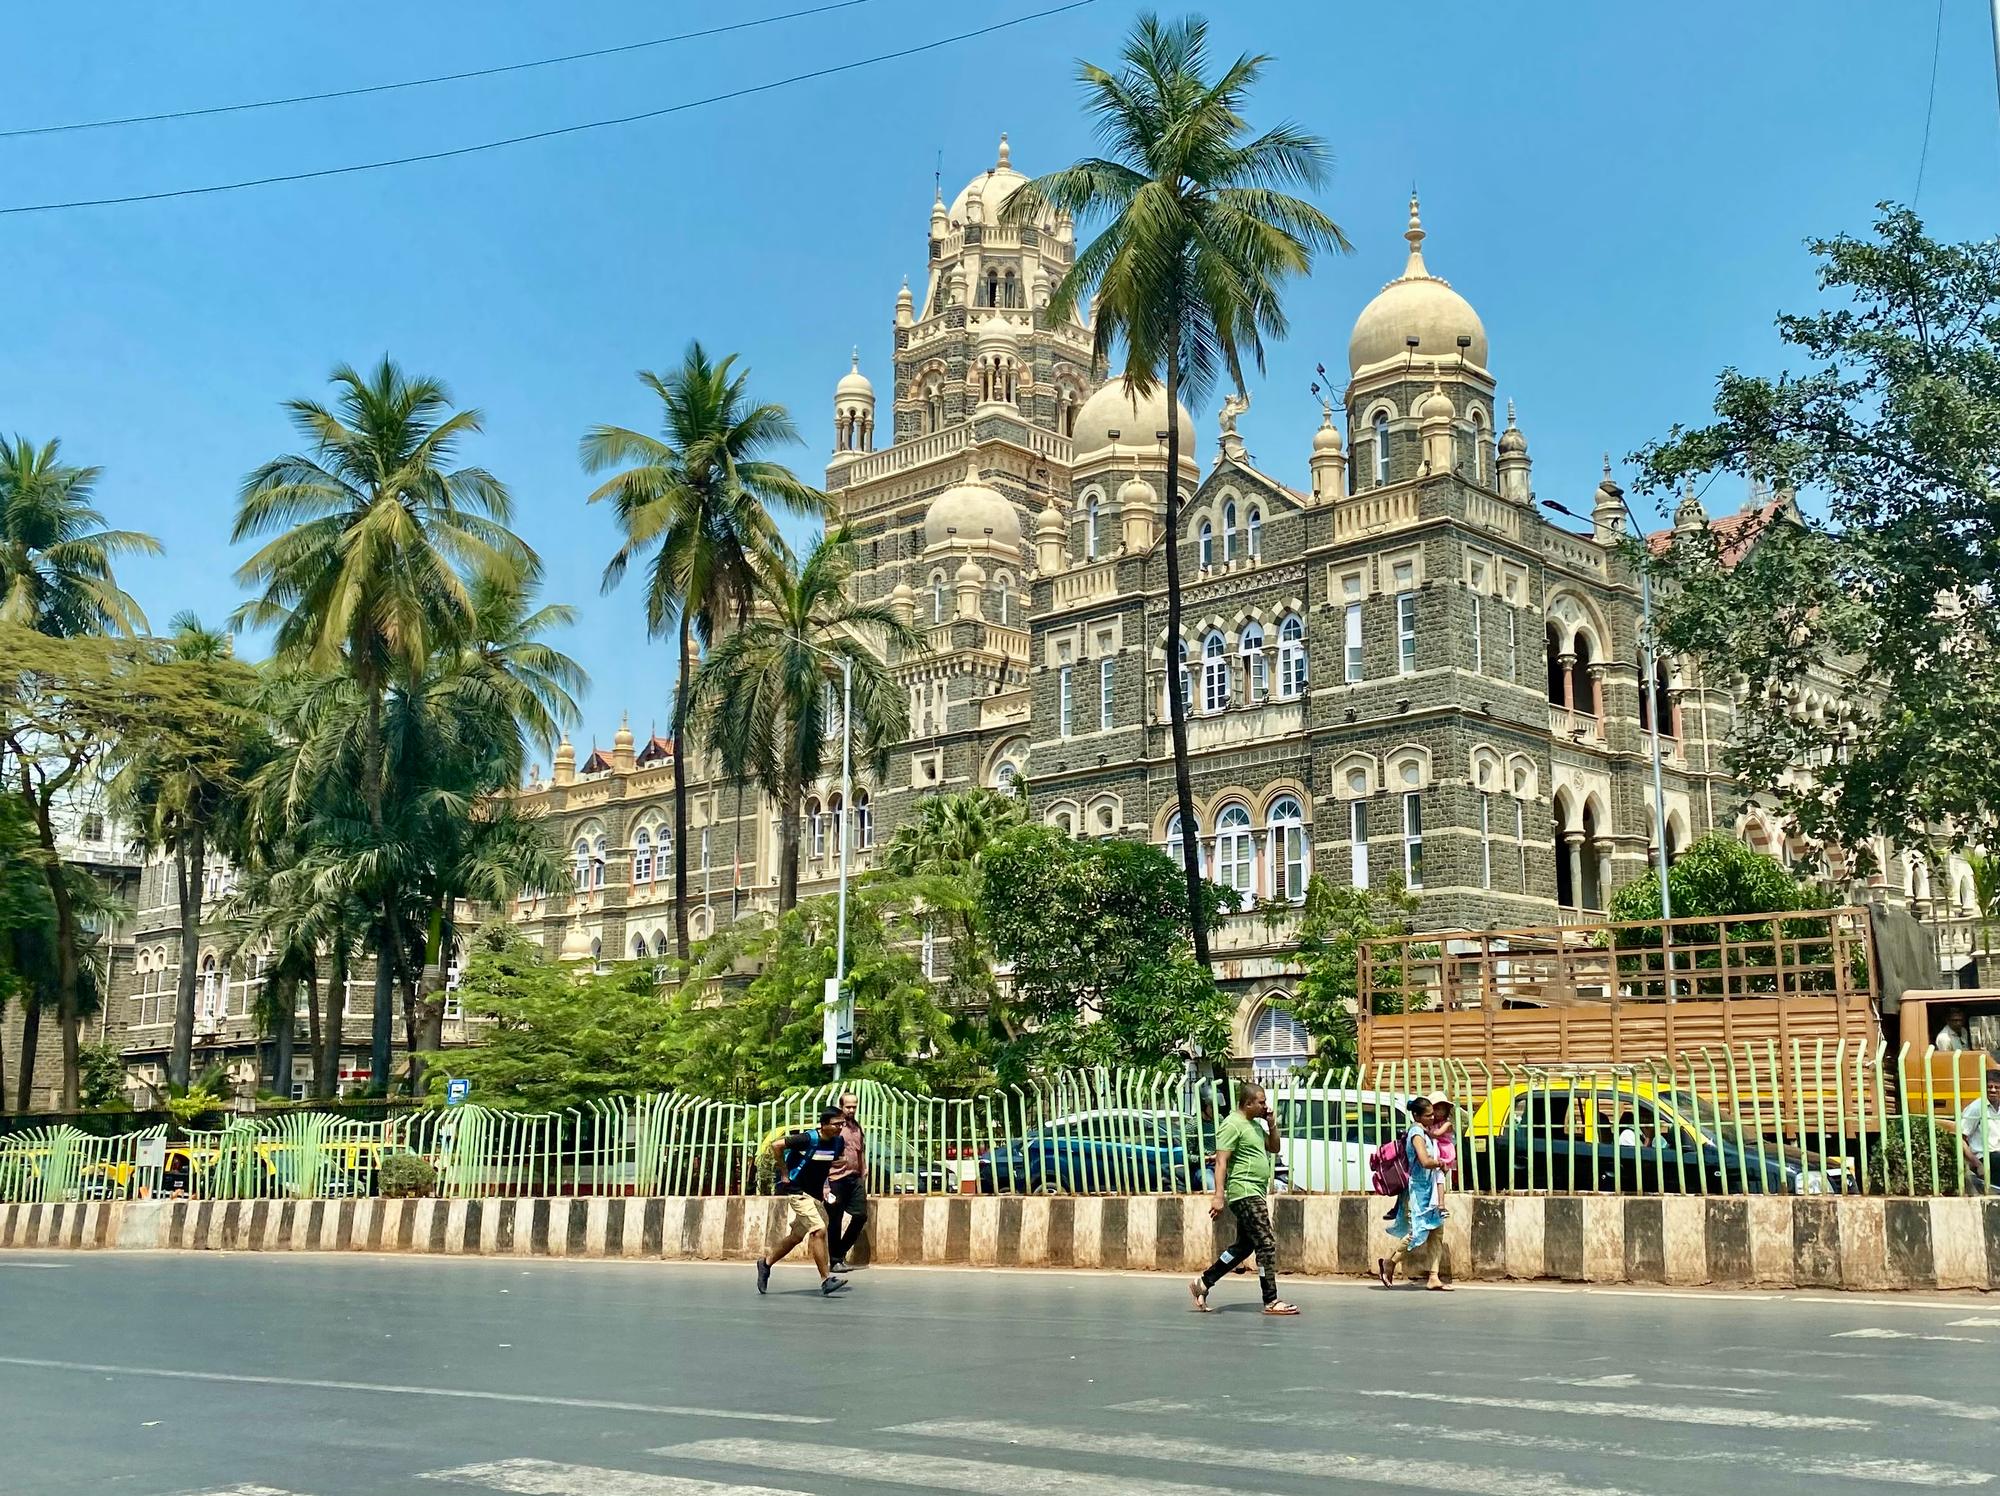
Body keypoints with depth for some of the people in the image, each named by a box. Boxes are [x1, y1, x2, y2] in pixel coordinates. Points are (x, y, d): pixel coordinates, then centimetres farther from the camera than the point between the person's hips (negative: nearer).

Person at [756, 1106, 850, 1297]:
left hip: (815, 1193, 8)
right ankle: (826, 1280, -14)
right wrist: (785, 1172, -13)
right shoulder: (809, 1139, -22)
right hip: (797, 1191, -8)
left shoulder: (839, 1142, -2)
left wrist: (824, 1184, 10)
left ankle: (766, 1262, 35)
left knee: (796, 1236, 15)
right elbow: (776, 1145, -19)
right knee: (818, 1230, -18)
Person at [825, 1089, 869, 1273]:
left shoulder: (858, 1128, 15)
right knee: (835, 1221, 0)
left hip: (855, 1178, 6)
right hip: (836, 1179, -6)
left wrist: (864, 1179, 15)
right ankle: (835, 1261, 9)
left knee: (861, 1215, 2)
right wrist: (825, 1184, -13)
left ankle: (841, 1253, 18)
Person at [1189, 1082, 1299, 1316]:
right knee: (1267, 1244, -10)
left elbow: (1274, 1148, 26)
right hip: (1244, 1192, -10)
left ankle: (1203, 1284, 20)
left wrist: (1271, 1124, 9)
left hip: (1255, 1194, 10)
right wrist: (1219, 1196, -25)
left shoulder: (1254, 1124, 18)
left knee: (1243, 1246, 13)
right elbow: (1221, 1162, -18)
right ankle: (1271, 1301, -6)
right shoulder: (1232, 1125, -12)